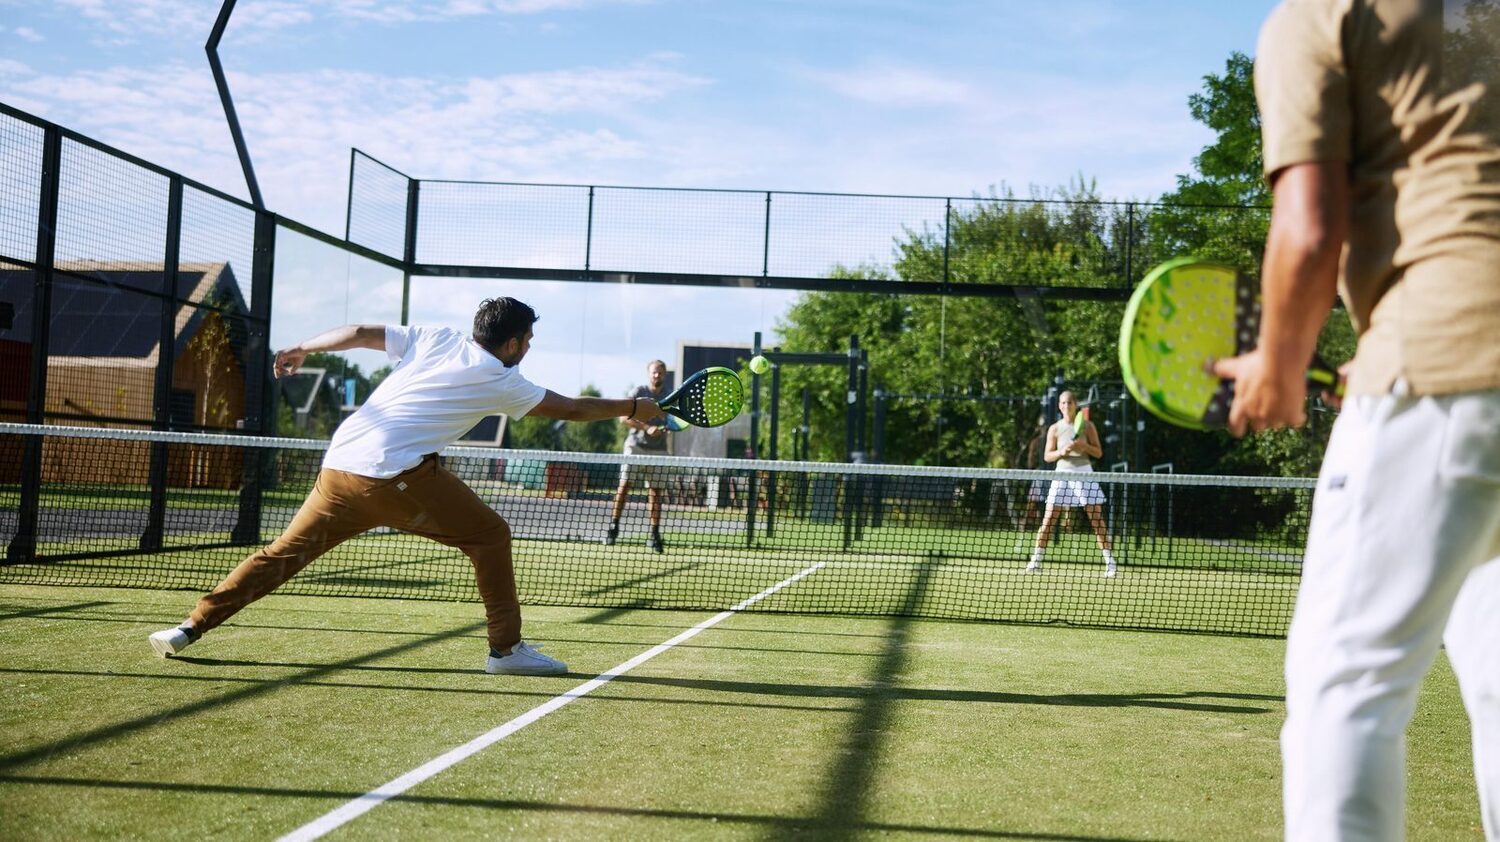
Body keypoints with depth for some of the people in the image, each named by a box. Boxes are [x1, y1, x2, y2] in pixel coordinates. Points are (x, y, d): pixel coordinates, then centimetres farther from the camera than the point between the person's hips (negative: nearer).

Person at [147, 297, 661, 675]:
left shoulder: (434, 339, 19)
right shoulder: (501, 381, 9)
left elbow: (360, 332, 12)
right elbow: (570, 408, 18)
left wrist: (301, 349, 23)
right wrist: (632, 407, 31)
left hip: (339, 465, 6)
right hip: (398, 474, -5)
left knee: (284, 552, 13)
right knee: (489, 536, 7)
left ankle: (191, 628, 10)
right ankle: (506, 648, 6)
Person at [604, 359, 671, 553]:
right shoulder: (639, 392, 2)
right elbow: (625, 417, -5)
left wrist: (667, 427, -9)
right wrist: (646, 428, -17)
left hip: (658, 450, 2)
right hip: (636, 446, -2)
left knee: (655, 492, 0)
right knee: (624, 485, -7)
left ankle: (655, 535, 3)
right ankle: (613, 526, 0)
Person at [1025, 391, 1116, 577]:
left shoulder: (1087, 425, 3)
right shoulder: (1055, 429, 6)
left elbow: (1098, 453, 2)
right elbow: (1047, 456, 5)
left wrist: (1084, 445, -16)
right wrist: (1061, 452, -14)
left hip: (1084, 473, -1)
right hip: (1062, 473, 1)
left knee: (1098, 520, -5)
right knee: (1048, 519, -5)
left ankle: (1110, 563, 0)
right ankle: (1035, 561, 1)